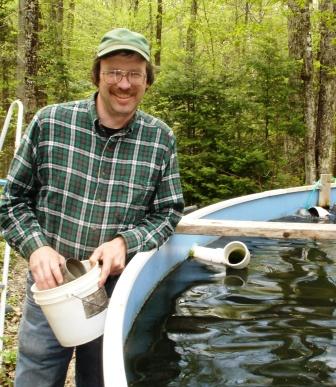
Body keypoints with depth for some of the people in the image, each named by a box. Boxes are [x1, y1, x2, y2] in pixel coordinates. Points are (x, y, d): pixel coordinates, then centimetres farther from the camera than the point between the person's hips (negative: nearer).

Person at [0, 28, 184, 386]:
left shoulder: (161, 138, -4)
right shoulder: (49, 122, -6)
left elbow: (168, 213, 2)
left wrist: (125, 242, -16)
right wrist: (36, 246, -15)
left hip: (117, 293, 1)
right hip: (50, 287, 0)